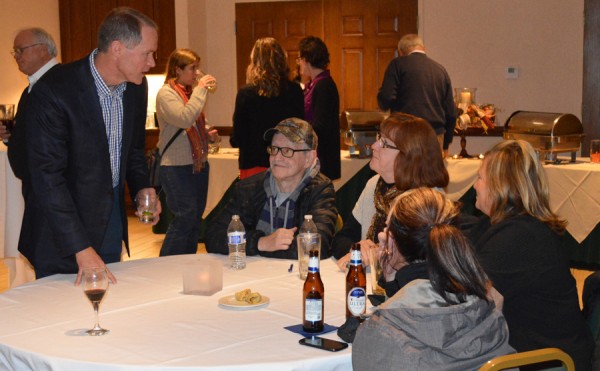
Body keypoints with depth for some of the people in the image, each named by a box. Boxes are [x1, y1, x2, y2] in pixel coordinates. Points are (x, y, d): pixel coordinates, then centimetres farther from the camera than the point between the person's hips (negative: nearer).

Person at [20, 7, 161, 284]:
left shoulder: (136, 88, 0)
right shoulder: (53, 90, -23)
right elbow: (47, 176, -24)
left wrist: (142, 187, -4)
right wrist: (82, 249, -26)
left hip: (113, 217, 6)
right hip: (61, 233, -6)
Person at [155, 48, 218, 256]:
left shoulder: (190, 91, 13)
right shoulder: (166, 94, -12)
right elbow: (185, 119, -29)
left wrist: (208, 135, 7)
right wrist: (200, 90, -21)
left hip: (199, 164, 8)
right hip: (177, 167, -8)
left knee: (195, 219, 11)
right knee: (185, 218, -9)